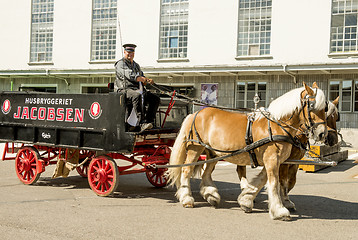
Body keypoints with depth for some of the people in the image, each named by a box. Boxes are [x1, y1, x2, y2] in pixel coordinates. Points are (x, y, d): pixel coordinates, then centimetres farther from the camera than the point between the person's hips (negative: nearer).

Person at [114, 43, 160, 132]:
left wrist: (147, 81, -2)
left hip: (138, 89, 8)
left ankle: (149, 121, -21)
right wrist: (144, 79, -20)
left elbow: (143, 80, 23)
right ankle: (142, 124, -44)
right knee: (137, 95, -39)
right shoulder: (121, 63, 3)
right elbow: (130, 75, -15)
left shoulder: (136, 65, 27)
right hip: (124, 89, -8)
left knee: (156, 99, -11)